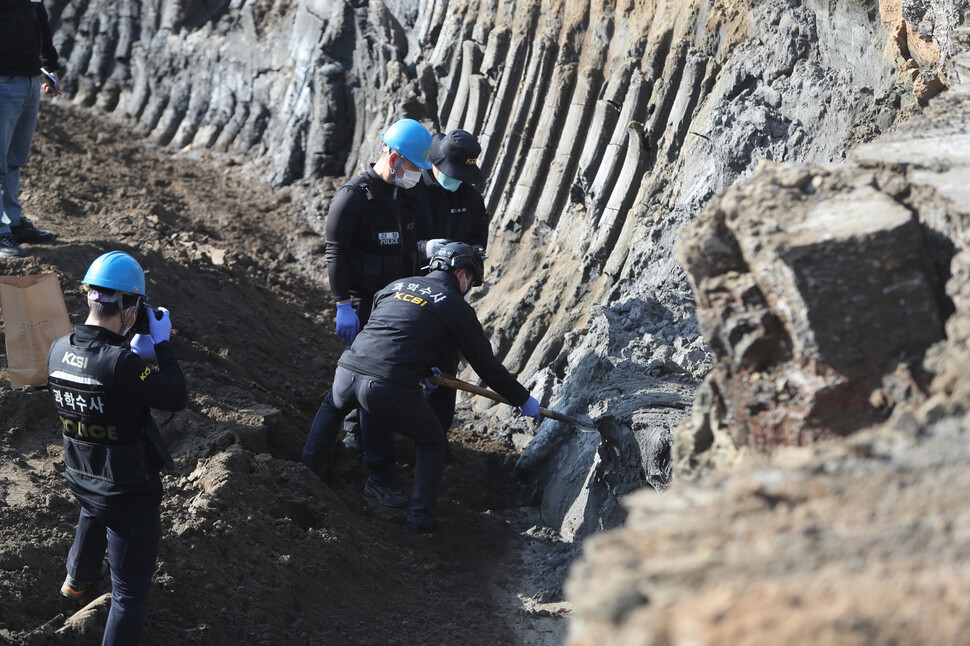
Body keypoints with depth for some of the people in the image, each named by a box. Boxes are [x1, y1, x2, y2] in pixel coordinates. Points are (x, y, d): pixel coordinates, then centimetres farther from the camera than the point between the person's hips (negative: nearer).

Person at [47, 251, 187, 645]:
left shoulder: (59, 351, -10)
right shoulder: (120, 363, -33)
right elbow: (176, 399, -23)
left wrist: (137, 351, 5)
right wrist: (162, 344, -15)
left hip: (80, 480, 8)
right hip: (130, 496, -8)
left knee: (93, 518, 42)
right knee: (130, 593, 7)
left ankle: (77, 581, 69)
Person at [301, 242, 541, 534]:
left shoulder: (396, 286, 24)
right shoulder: (457, 308, 9)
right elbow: (487, 366, 13)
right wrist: (523, 400, 26)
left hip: (349, 368, 5)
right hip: (394, 388, -5)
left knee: (332, 405, 40)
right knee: (432, 443, 21)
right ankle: (422, 517, 14)